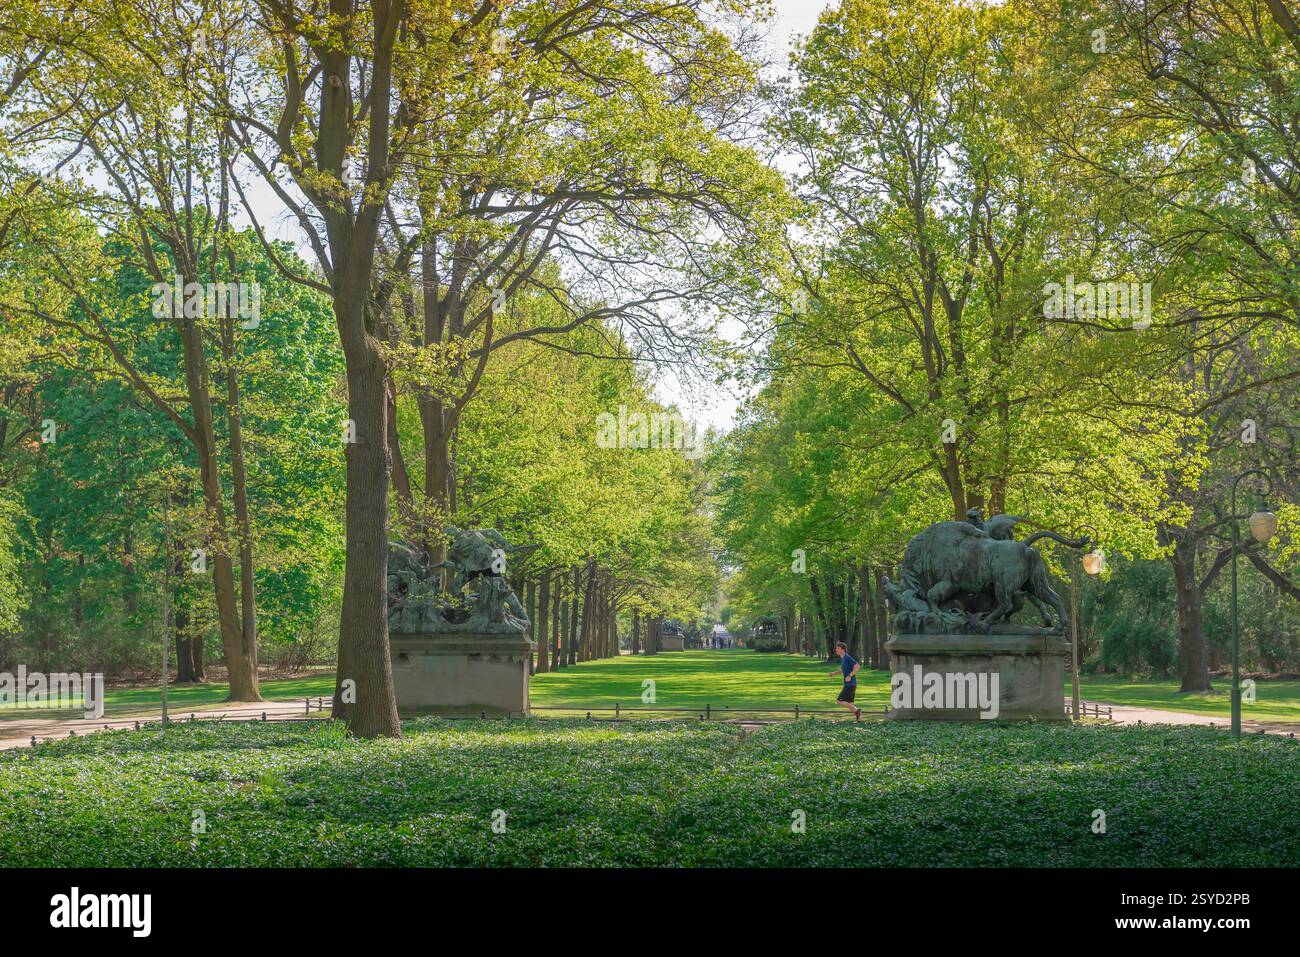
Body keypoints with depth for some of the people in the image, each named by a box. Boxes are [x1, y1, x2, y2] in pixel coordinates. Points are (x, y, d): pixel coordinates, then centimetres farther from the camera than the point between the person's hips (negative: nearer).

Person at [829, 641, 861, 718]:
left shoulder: (847, 657, -13)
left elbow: (857, 666, -23)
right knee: (849, 703, 9)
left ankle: (856, 710, -5)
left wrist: (850, 676, -24)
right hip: (847, 684, 9)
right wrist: (834, 673, 14)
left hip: (850, 684, -9)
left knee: (840, 701, -10)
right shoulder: (842, 658, 15)